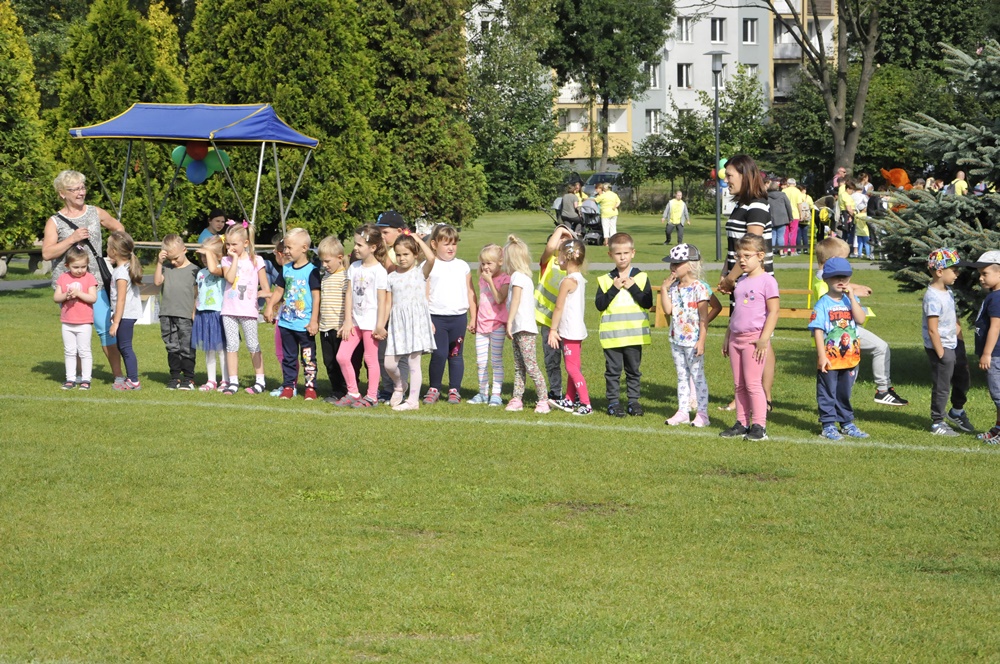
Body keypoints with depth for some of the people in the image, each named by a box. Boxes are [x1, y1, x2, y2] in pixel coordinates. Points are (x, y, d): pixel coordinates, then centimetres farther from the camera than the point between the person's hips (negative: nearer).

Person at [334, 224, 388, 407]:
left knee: (371, 359, 2)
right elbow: (349, 295, 7)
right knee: (342, 356, 4)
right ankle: (353, 393, 15)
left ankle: (372, 397, 12)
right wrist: (348, 320, 3)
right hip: (355, 320, 7)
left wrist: (379, 325, -12)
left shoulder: (379, 271, -12)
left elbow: (382, 300, -11)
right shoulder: (354, 267, 7)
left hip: (370, 321, -7)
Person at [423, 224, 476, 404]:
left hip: (459, 317, 3)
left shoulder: (462, 266, 11)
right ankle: (434, 389, 8)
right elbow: (424, 295, -2)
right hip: (437, 317, -3)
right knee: (439, 354, -7)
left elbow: (470, 293, 14)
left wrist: (473, 318, 11)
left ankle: (454, 390, 14)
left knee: (455, 355, 6)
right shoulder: (429, 266, 1)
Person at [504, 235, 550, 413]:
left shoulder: (517, 276, -11)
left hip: (524, 327, -10)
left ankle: (543, 400, -9)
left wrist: (509, 322, -20)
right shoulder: (525, 276, 17)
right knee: (519, 367, 9)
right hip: (520, 328, 10)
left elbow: (515, 300, -18)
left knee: (531, 366, -10)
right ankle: (517, 399, 9)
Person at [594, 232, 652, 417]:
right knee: (613, 370, 3)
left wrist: (632, 287, -14)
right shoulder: (605, 280, 2)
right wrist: (614, 288, -15)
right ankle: (613, 402, 11)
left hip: (635, 334, 1)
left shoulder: (641, 277, 2)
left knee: (633, 370, 9)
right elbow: (599, 304, -7)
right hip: (612, 335, 0)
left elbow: (648, 303, -6)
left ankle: (633, 401, 18)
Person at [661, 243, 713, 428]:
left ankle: (702, 413, 2)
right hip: (676, 340, 7)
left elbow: (704, 318, -15)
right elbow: (667, 309, -2)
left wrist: (701, 341, -19)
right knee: (682, 376, 13)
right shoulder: (674, 287, 8)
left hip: (693, 341, -7)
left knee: (697, 376, -2)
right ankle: (683, 411, 19)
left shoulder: (699, 288, -13)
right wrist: (664, 288, -5)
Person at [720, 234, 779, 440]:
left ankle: (759, 426, -3)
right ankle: (742, 424, 14)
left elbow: (773, 312, -12)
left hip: (754, 338, -8)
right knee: (739, 385, 9)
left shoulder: (767, 281, -9)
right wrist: (727, 337, 20)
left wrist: (764, 339, -17)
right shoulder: (741, 281, 15)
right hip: (736, 337, 8)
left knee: (753, 383, -7)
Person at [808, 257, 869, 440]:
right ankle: (828, 425, 10)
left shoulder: (851, 301, 6)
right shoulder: (823, 304, -8)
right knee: (827, 393, 3)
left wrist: (851, 297, -14)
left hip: (850, 357, 4)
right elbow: (818, 330, -12)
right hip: (829, 359, -4)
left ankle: (847, 423, 25)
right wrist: (822, 356, -17)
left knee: (845, 393, 16)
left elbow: (860, 319, -11)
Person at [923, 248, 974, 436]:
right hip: (940, 347, -9)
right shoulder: (933, 297, -24)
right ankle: (937, 423, 17)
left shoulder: (947, 292, 5)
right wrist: (941, 354, -22)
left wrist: (960, 340, 13)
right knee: (942, 386, 3)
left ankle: (957, 412, 43)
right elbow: (932, 330, -24)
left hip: (953, 345, 9)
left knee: (962, 378, 21)